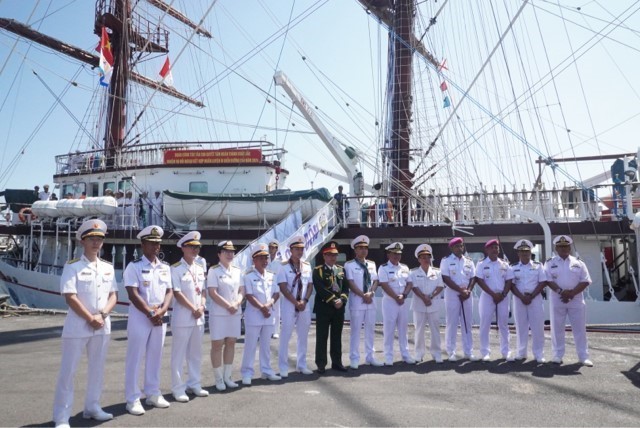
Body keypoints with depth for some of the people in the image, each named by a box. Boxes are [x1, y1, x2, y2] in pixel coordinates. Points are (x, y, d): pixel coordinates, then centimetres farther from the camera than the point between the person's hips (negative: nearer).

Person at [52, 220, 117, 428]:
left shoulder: (108, 267, 8)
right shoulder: (72, 266, -7)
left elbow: (113, 295, 7)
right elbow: (70, 297, -14)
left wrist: (102, 315, -10)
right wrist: (90, 319, -15)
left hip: (102, 326, 5)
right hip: (77, 326, -5)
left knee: (97, 368, 13)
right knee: (68, 371, 0)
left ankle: (92, 407, 28)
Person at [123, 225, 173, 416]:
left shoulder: (165, 267, 9)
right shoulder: (134, 266, -9)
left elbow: (169, 291, 7)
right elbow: (133, 294, -15)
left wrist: (161, 311, -9)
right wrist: (151, 314, -17)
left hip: (160, 318, 6)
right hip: (140, 317, -5)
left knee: (155, 357, 13)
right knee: (135, 358, 2)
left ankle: (153, 394, 25)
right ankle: (133, 399, 12)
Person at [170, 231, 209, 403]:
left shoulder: (200, 268, 11)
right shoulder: (176, 268, -9)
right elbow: (177, 293, -14)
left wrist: (202, 307, -4)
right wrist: (193, 309, -13)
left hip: (199, 317, 7)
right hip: (182, 317, -6)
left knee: (196, 353, 14)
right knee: (179, 354, 2)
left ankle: (194, 384, 26)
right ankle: (178, 388, 11)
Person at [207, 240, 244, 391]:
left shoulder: (238, 271, 9)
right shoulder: (213, 270, -7)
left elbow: (242, 291, 7)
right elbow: (212, 293, -14)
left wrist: (236, 304, -12)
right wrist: (228, 306, -17)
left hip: (236, 312, 5)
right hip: (218, 313, -5)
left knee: (231, 343, 10)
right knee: (217, 345, 1)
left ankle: (227, 376, 20)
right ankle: (219, 379, 11)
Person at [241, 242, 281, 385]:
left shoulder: (271, 275, 9)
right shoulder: (249, 276, -8)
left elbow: (276, 294, 6)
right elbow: (249, 296, -13)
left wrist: (268, 305, -11)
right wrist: (262, 308, -14)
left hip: (269, 315, 5)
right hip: (254, 315, -5)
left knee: (266, 345, 14)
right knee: (250, 345, 0)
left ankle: (266, 370, 23)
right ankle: (247, 373, 8)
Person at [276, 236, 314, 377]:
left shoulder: (307, 266, 7)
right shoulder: (284, 266, -7)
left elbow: (310, 285, 7)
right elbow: (283, 288, -12)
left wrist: (304, 301, -8)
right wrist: (296, 303, -16)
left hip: (305, 306, 5)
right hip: (289, 305, -5)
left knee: (303, 336, 12)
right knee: (285, 336, 0)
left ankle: (301, 365, 24)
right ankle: (283, 367, 11)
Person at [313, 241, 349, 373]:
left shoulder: (341, 269, 13)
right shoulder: (318, 270, -3)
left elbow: (345, 287, 8)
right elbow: (320, 289, -13)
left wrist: (341, 300, -9)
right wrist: (333, 300, -16)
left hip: (339, 308, 5)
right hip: (323, 308, -4)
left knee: (337, 337, 11)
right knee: (322, 337, 1)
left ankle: (337, 362, 20)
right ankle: (321, 364, 10)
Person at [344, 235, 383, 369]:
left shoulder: (372, 264, 11)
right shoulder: (349, 265, -5)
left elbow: (375, 281, 7)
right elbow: (351, 283, -11)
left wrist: (370, 293, -11)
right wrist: (363, 295, -16)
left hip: (371, 300, 5)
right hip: (357, 300, -5)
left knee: (370, 329, 11)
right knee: (356, 330, -1)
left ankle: (370, 356, 22)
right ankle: (354, 359, 8)